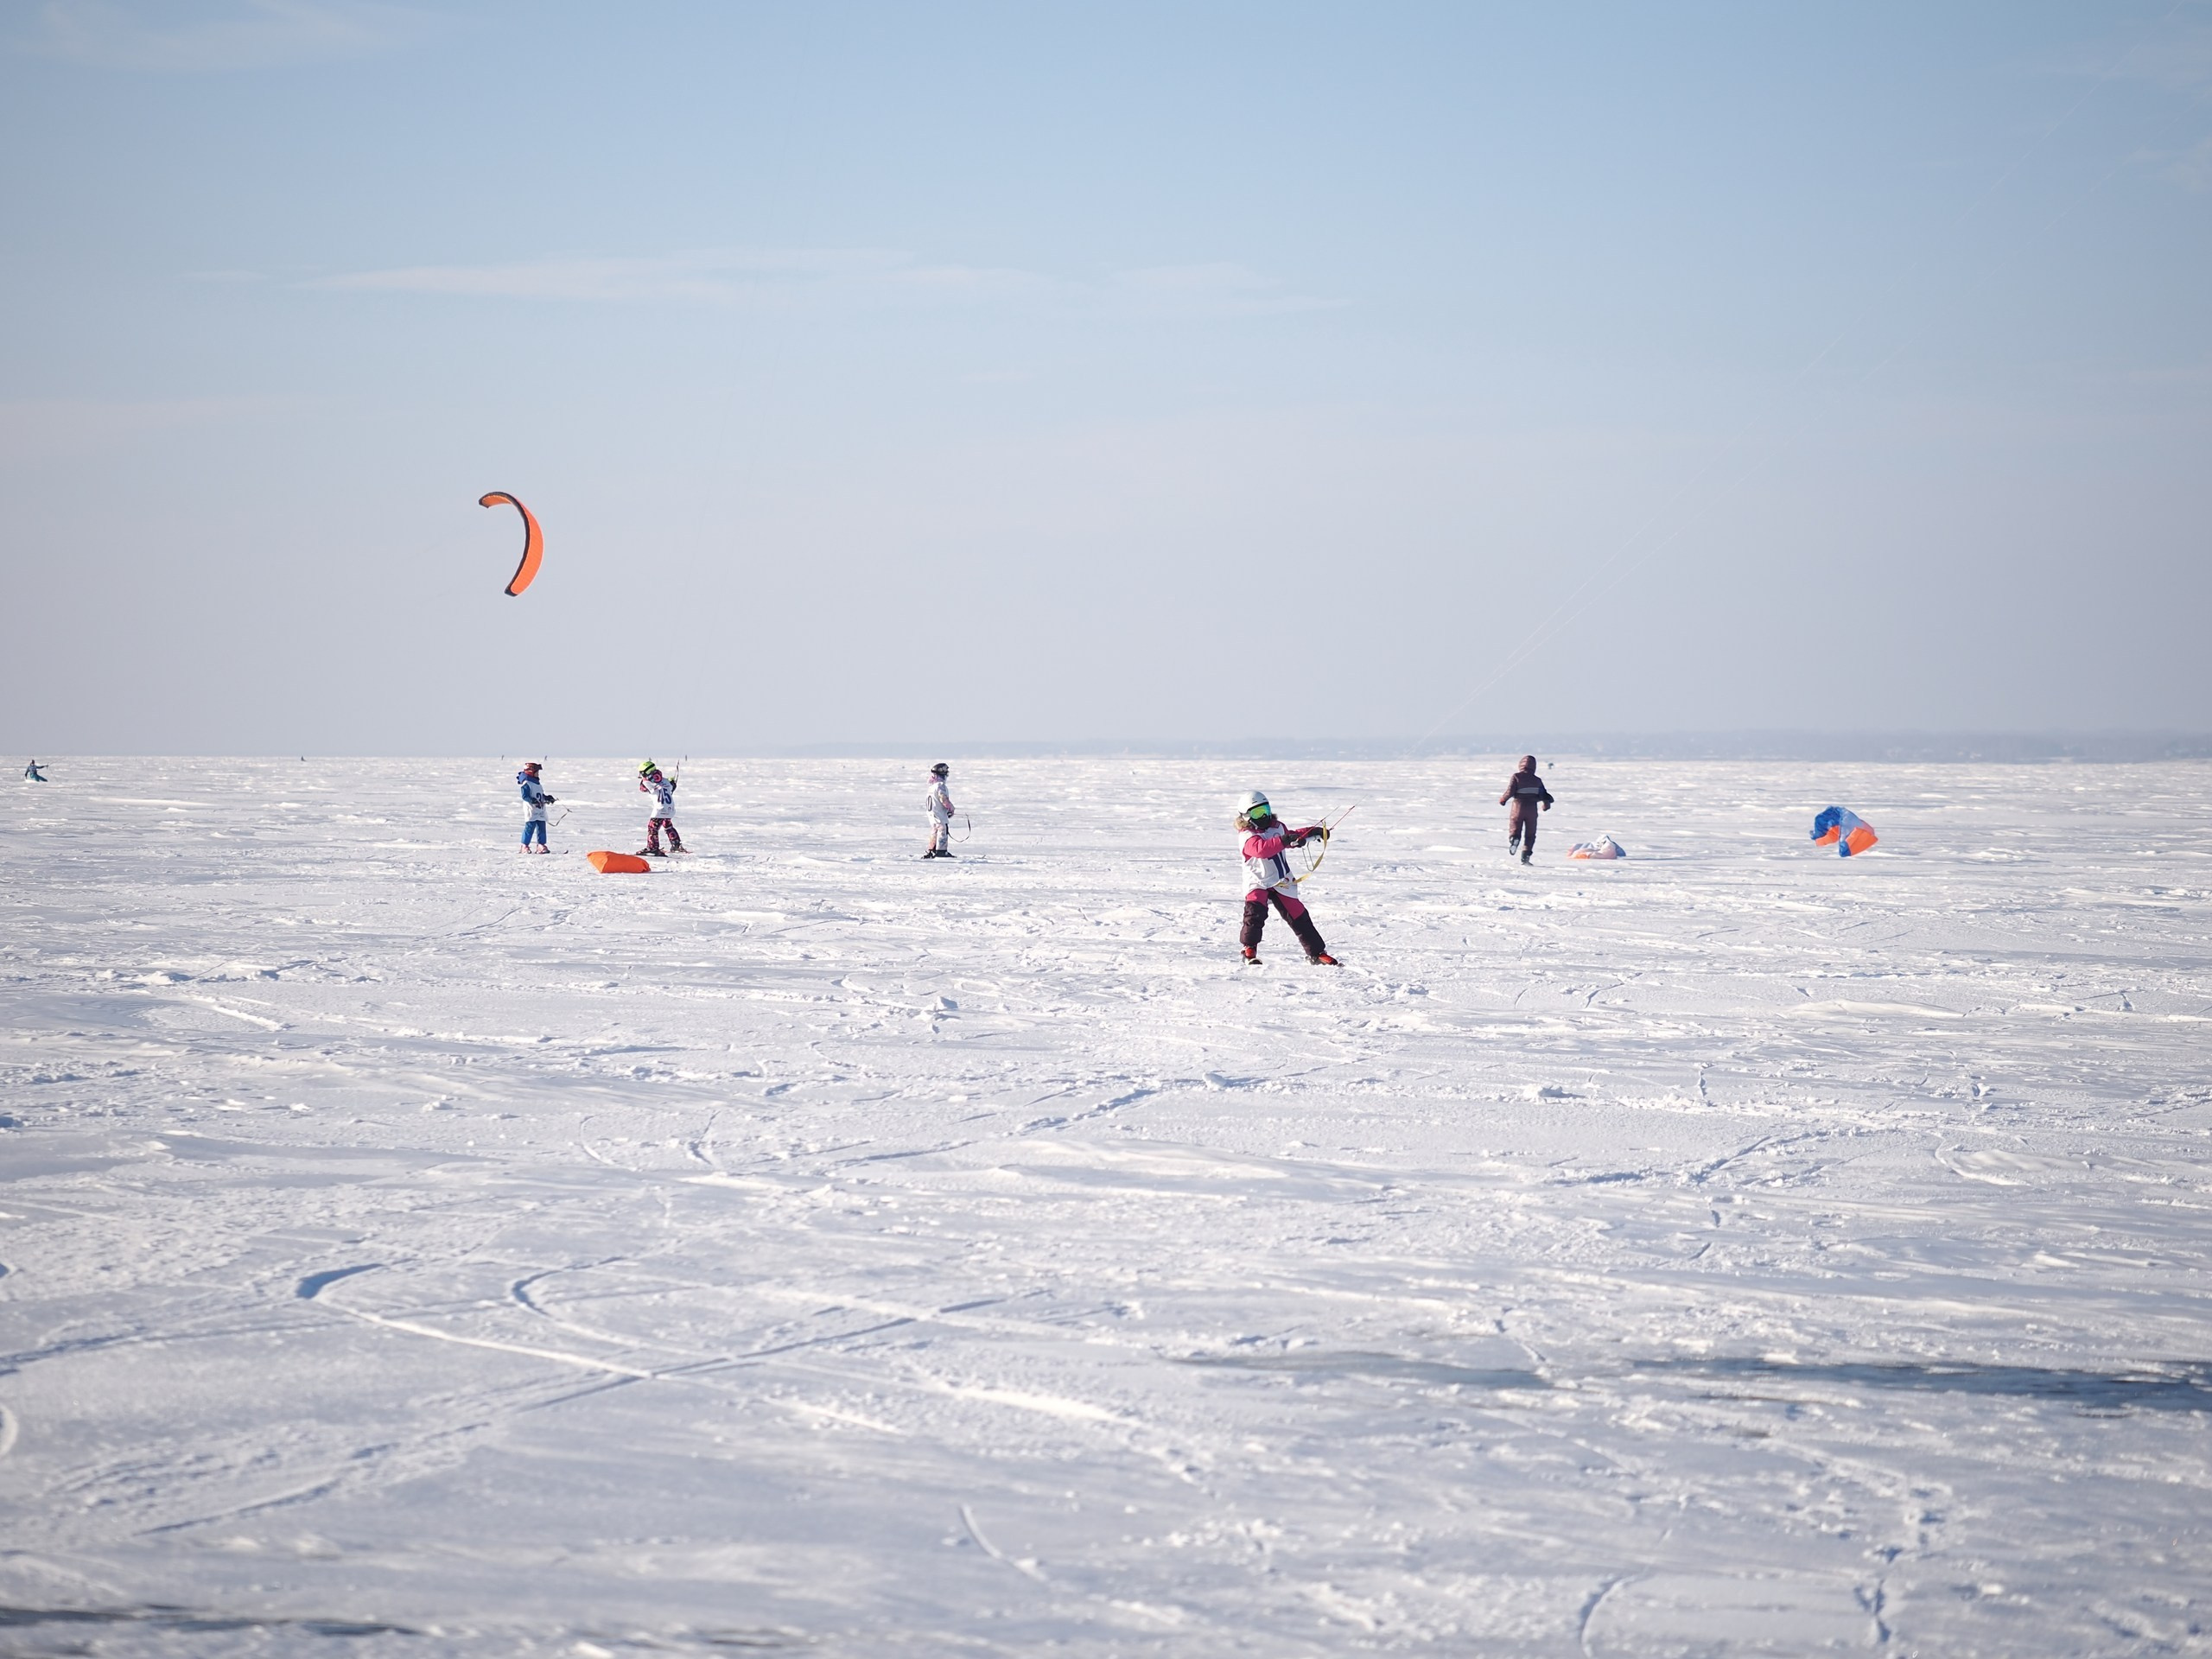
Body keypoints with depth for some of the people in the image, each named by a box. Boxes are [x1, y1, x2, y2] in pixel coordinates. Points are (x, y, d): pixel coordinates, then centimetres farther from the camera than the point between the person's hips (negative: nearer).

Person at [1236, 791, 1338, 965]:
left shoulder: (1277, 828, 11)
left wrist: (1314, 832, 22)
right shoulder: (1248, 837, -12)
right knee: (1255, 911, -29)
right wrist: (1283, 841, -43)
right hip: (1258, 883, -6)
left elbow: (1294, 836, 32)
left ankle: (1317, 953, 12)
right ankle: (1249, 949, -20)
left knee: (1299, 916, 5)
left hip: (1282, 883, 6)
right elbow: (1261, 849, -33)